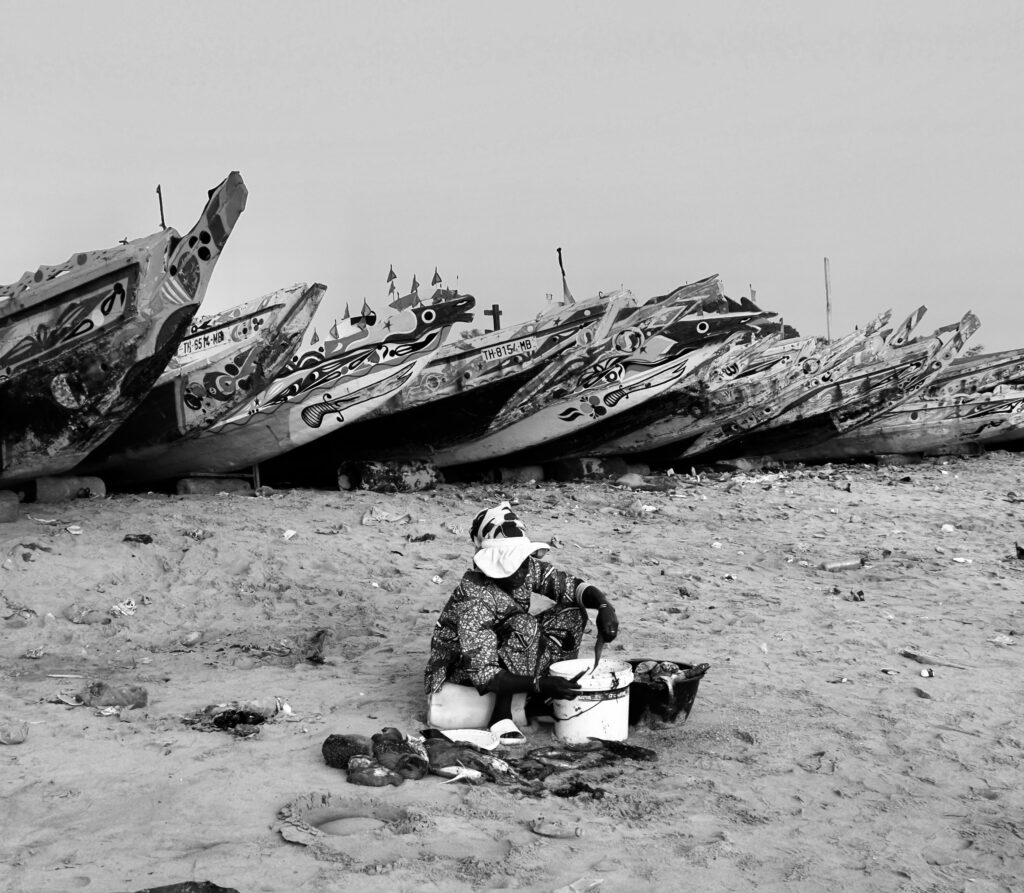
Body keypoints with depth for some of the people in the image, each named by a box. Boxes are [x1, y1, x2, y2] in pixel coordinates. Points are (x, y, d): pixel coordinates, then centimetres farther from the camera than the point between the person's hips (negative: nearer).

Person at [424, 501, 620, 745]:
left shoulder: (529, 569, -13)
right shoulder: (474, 600, -34)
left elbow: (573, 586, -8)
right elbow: (483, 674, -37)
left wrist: (604, 606, -29)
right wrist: (538, 683, -46)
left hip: (500, 649, 8)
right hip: (463, 667, -8)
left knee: (572, 614, -7)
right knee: (525, 627, -34)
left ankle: (540, 702, -4)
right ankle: (501, 715, -24)